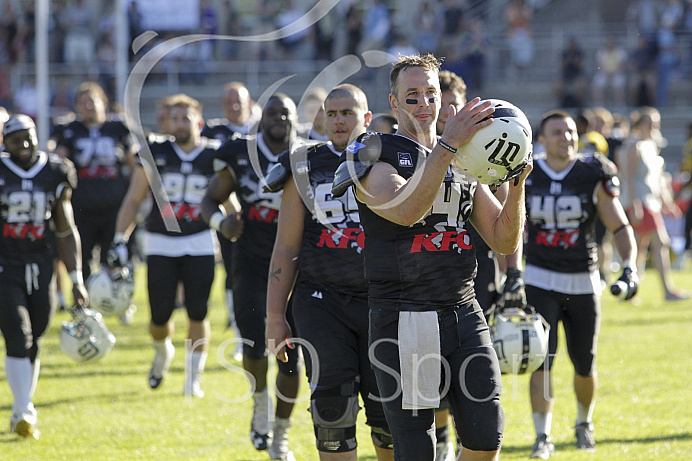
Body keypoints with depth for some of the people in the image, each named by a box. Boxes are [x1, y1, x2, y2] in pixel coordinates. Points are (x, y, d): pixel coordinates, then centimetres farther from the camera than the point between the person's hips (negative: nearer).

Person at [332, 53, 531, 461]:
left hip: (464, 314, 5)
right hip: (405, 317, -5)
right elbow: (405, 211, -23)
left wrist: (516, 185, -5)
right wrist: (446, 146, -28)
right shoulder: (374, 155, -2)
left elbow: (505, 241, 11)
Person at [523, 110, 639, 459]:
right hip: (540, 281, -1)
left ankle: (584, 423, 35)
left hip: (583, 282, 1)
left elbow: (620, 228, -3)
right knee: (541, 361, -13)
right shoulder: (526, 178, -3)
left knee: (584, 364, 9)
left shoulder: (593, 176, -5)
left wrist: (629, 267, -18)